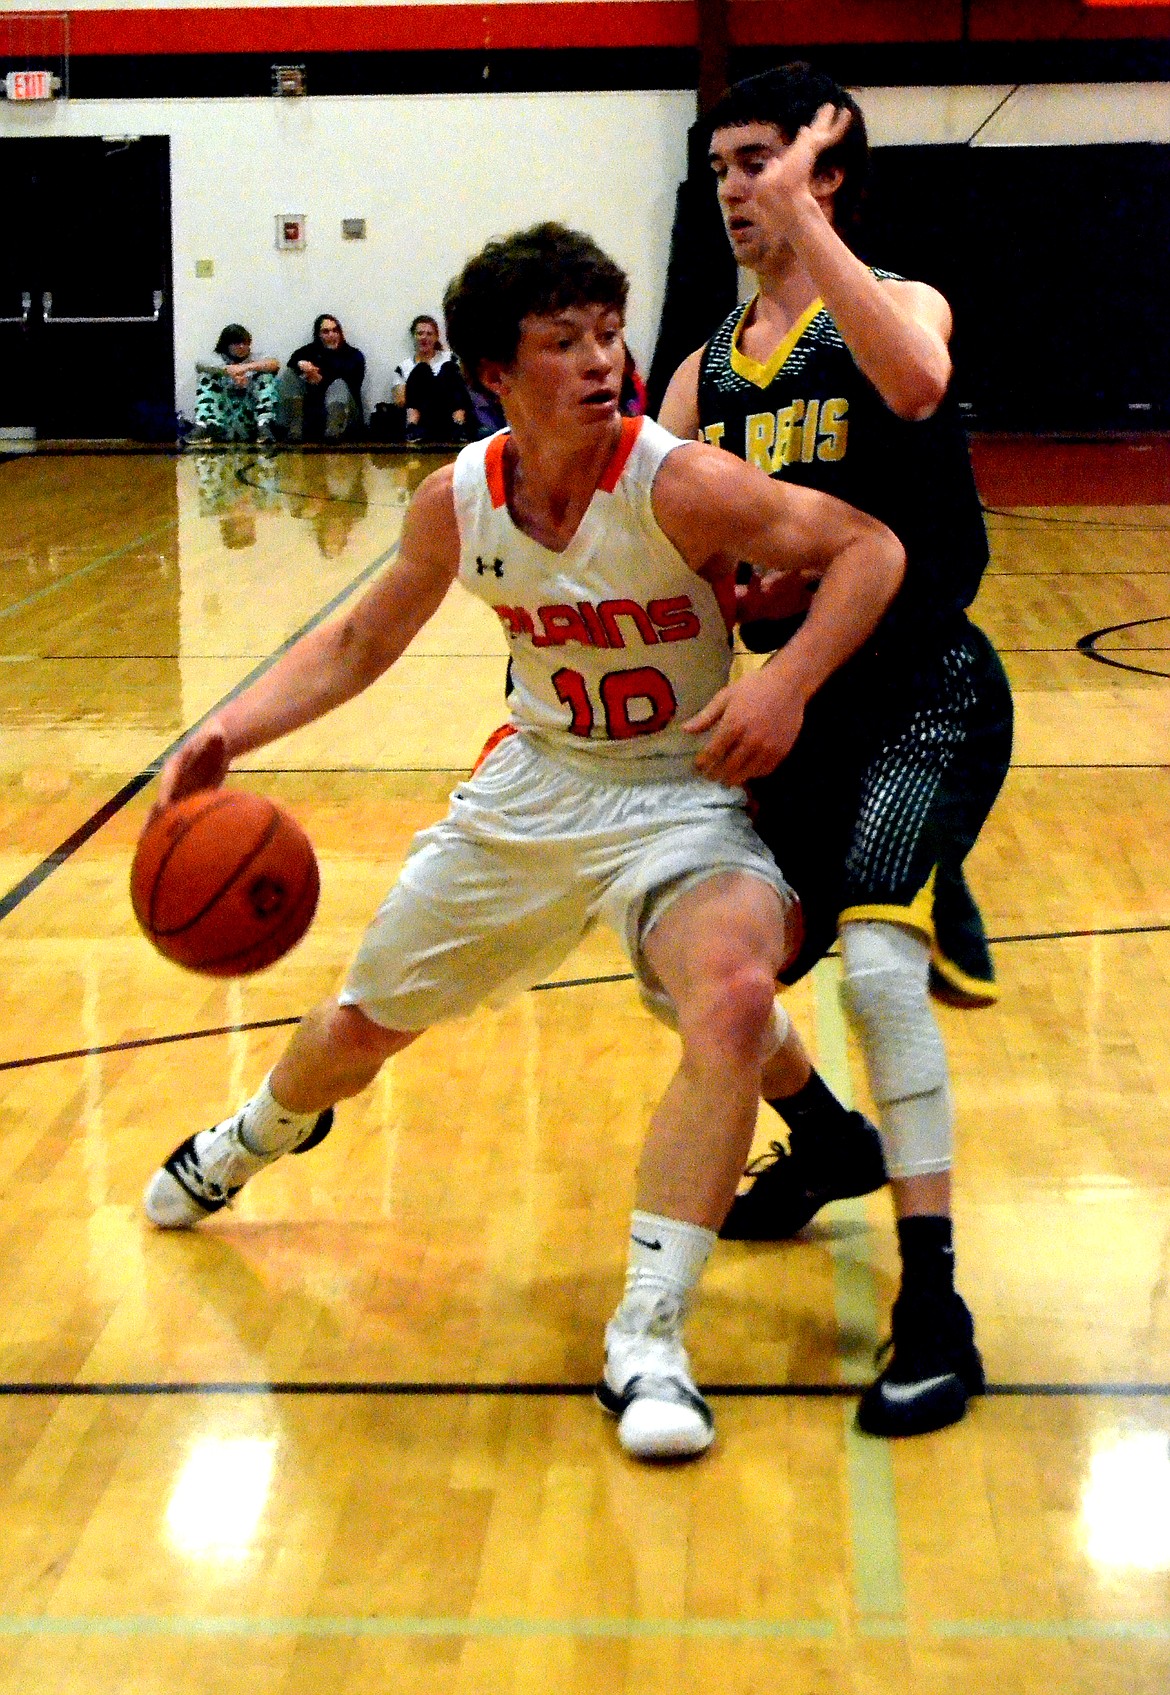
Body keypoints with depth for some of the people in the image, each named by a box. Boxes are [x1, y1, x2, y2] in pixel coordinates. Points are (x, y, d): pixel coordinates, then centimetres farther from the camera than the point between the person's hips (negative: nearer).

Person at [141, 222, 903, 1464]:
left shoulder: (679, 486, -25)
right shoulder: (458, 502, -10)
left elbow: (869, 548, -20)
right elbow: (360, 643, 6)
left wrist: (788, 682, -36)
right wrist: (228, 733, -8)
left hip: (683, 794, -4)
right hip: (537, 780, 4)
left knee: (733, 998, -35)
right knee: (367, 1019, 17)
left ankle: (648, 1339, -25)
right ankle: (262, 1133, 56)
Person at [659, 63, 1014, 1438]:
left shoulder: (899, 306, -8)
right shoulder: (707, 372, 10)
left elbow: (916, 386, -34)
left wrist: (800, 215, -29)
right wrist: (732, 593, -14)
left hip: (924, 690, -7)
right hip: (800, 695, 7)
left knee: (875, 963, -27)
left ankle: (935, 1310, -17)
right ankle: (829, 1143, 45)